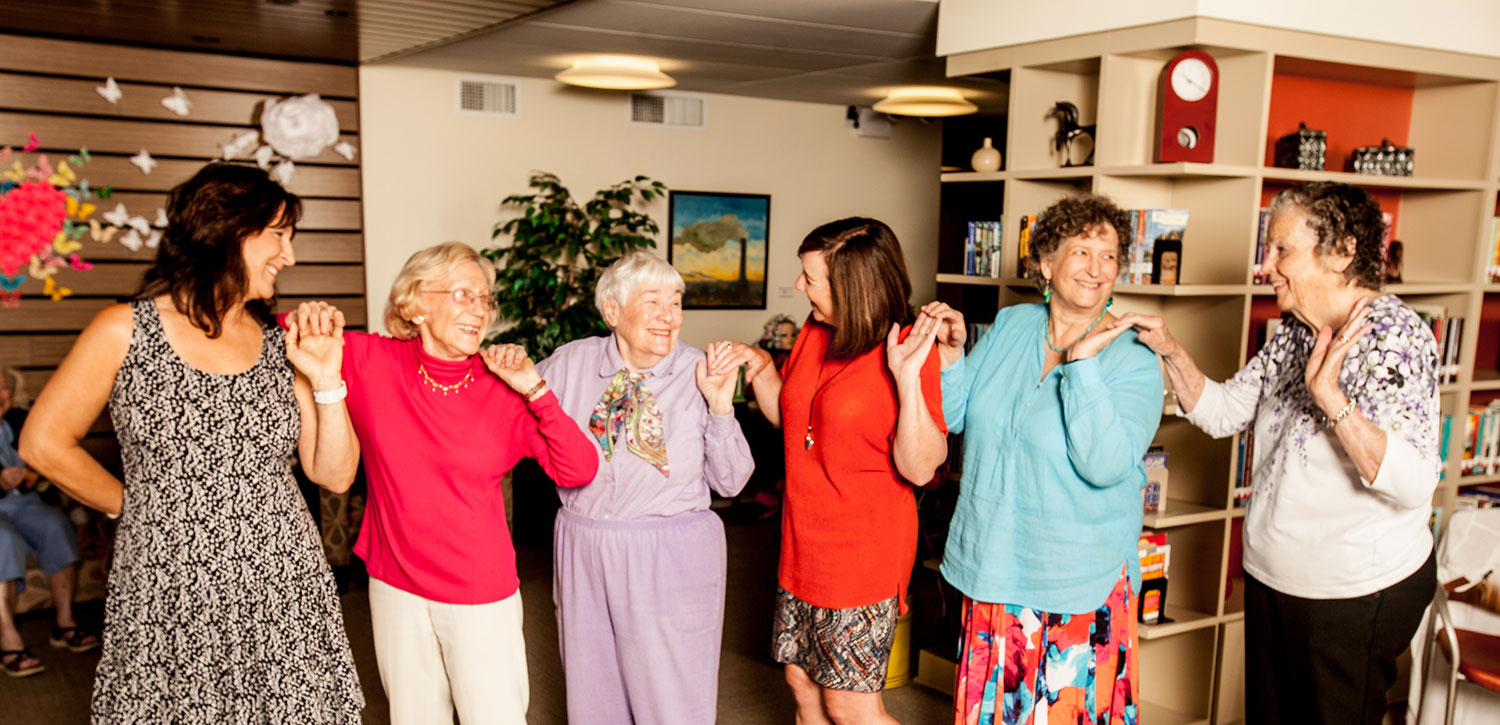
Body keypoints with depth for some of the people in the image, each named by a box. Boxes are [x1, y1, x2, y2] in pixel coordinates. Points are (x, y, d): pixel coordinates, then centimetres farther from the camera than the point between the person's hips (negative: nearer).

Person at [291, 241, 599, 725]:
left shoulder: (502, 390, -8)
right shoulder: (371, 362, -6)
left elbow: (579, 471, -14)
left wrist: (535, 390, -19)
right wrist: (308, 321, -17)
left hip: (481, 593, -1)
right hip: (395, 588, 2)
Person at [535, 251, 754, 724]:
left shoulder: (699, 374, -6)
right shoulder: (571, 362, -2)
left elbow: (730, 482, -4)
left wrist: (721, 406, -17)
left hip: (672, 560, -2)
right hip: (583, 549, 2)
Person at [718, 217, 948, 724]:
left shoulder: (907, 350, -18)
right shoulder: (814, 334, 3)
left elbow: (919, 469, -21)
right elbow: (787, 416, 17)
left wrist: (907, 379, -32)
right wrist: (760, 366, 0)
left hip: (864, 553, -7)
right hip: (803, 544, 7)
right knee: (802, 680, 19)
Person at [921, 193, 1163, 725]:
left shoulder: (1134, 363, -11)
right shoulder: (1008, 327, 3)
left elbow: (1106, 466, -24)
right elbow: (957, 417, 8)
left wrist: (1082, 363, -28)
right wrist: (951, 355, -9)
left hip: (1077, 585, -4)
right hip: (993, 566, 4)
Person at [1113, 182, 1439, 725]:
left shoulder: (1394, 334, -20)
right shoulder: (1294, 333, 4)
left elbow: (1413, 483, -27)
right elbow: (1224, 412, 6)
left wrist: (1330, 398, -38)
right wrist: (1171, 350, -6)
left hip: (1356, 596, -7)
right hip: (1272, 577, 7)